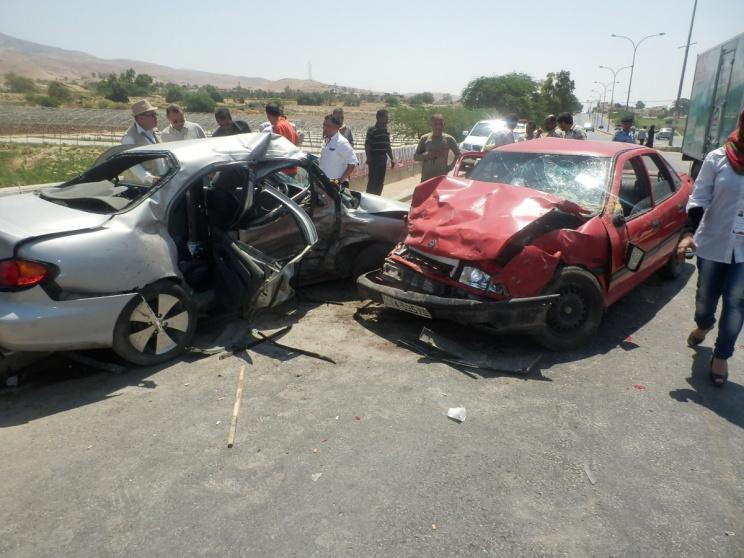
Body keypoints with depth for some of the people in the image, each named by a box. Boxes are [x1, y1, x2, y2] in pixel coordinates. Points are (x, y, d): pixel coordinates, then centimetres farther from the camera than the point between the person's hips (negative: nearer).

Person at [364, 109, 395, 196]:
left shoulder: (386, 130, 12)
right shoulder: (372, 130, -9)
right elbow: (367, 145, -11)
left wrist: (392, 158, 15)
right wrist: (369, 159, -18)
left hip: (383, 159, 7)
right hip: (374, 159, -7)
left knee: (380, 182, 11)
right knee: (372, 181, -5)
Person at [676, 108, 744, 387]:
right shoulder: (717, 158, -5)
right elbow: (698, 199, -5)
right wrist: (689, 233, -16)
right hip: (713, 243, 0)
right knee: (705, 296, 15)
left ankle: (721, 356, 18)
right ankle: (703, 326, 47)